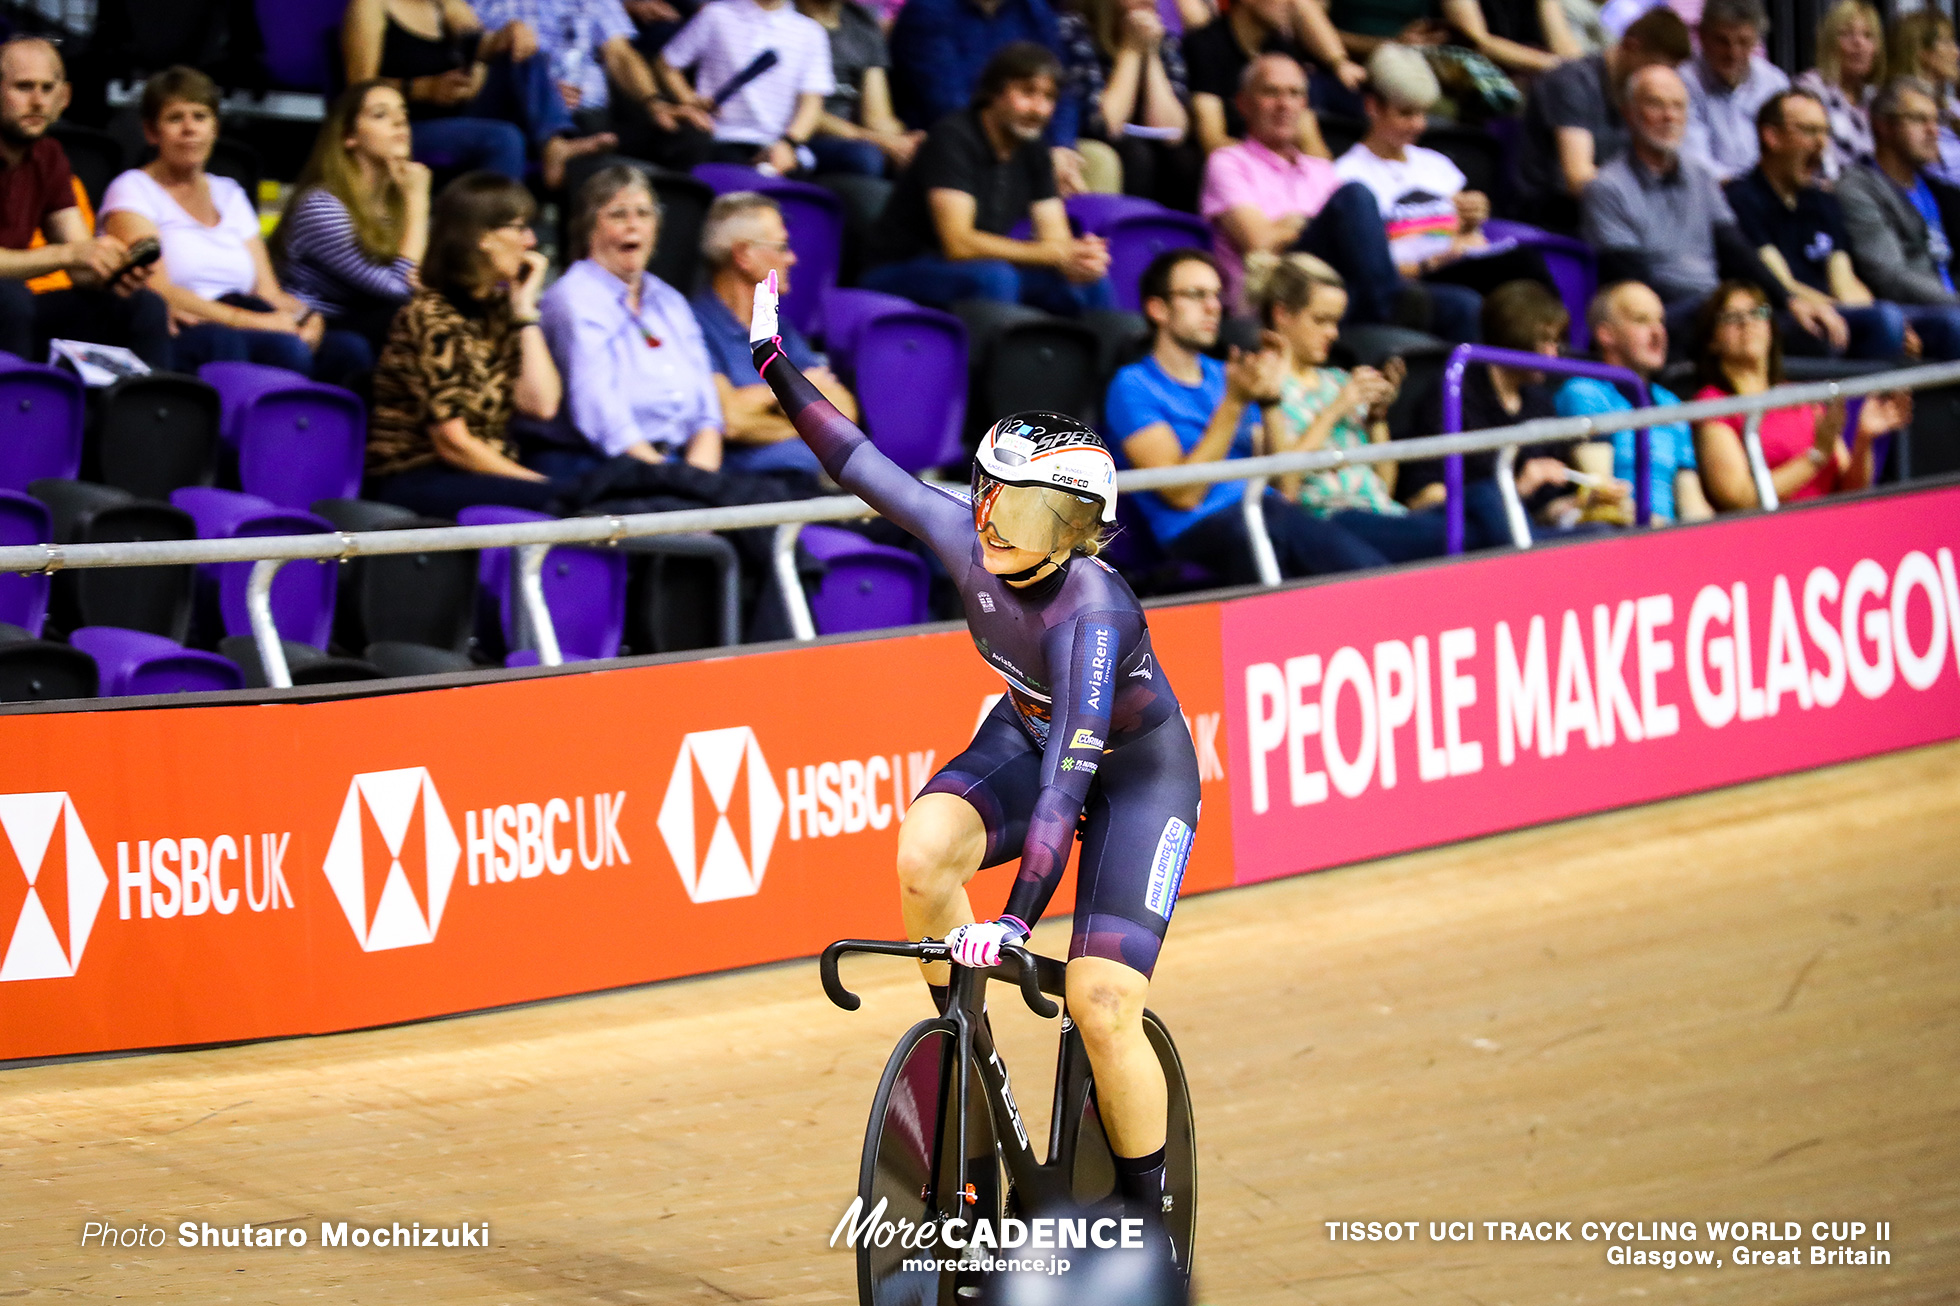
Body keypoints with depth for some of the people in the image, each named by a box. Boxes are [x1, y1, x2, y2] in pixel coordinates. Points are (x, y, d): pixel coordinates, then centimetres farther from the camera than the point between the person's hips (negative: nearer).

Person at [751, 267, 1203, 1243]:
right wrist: (775, 368, -10)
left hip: (1137, 770, -5)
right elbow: (865, 468, -7)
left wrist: (1018, 917, -51)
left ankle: (1145, 1221, 6)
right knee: (923, 852, -28)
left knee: (1102, 1008, -15)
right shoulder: (971, 543, -21)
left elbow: (1070, 771, -44)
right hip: (1024, 734, 6)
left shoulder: (1093, 613, -38)